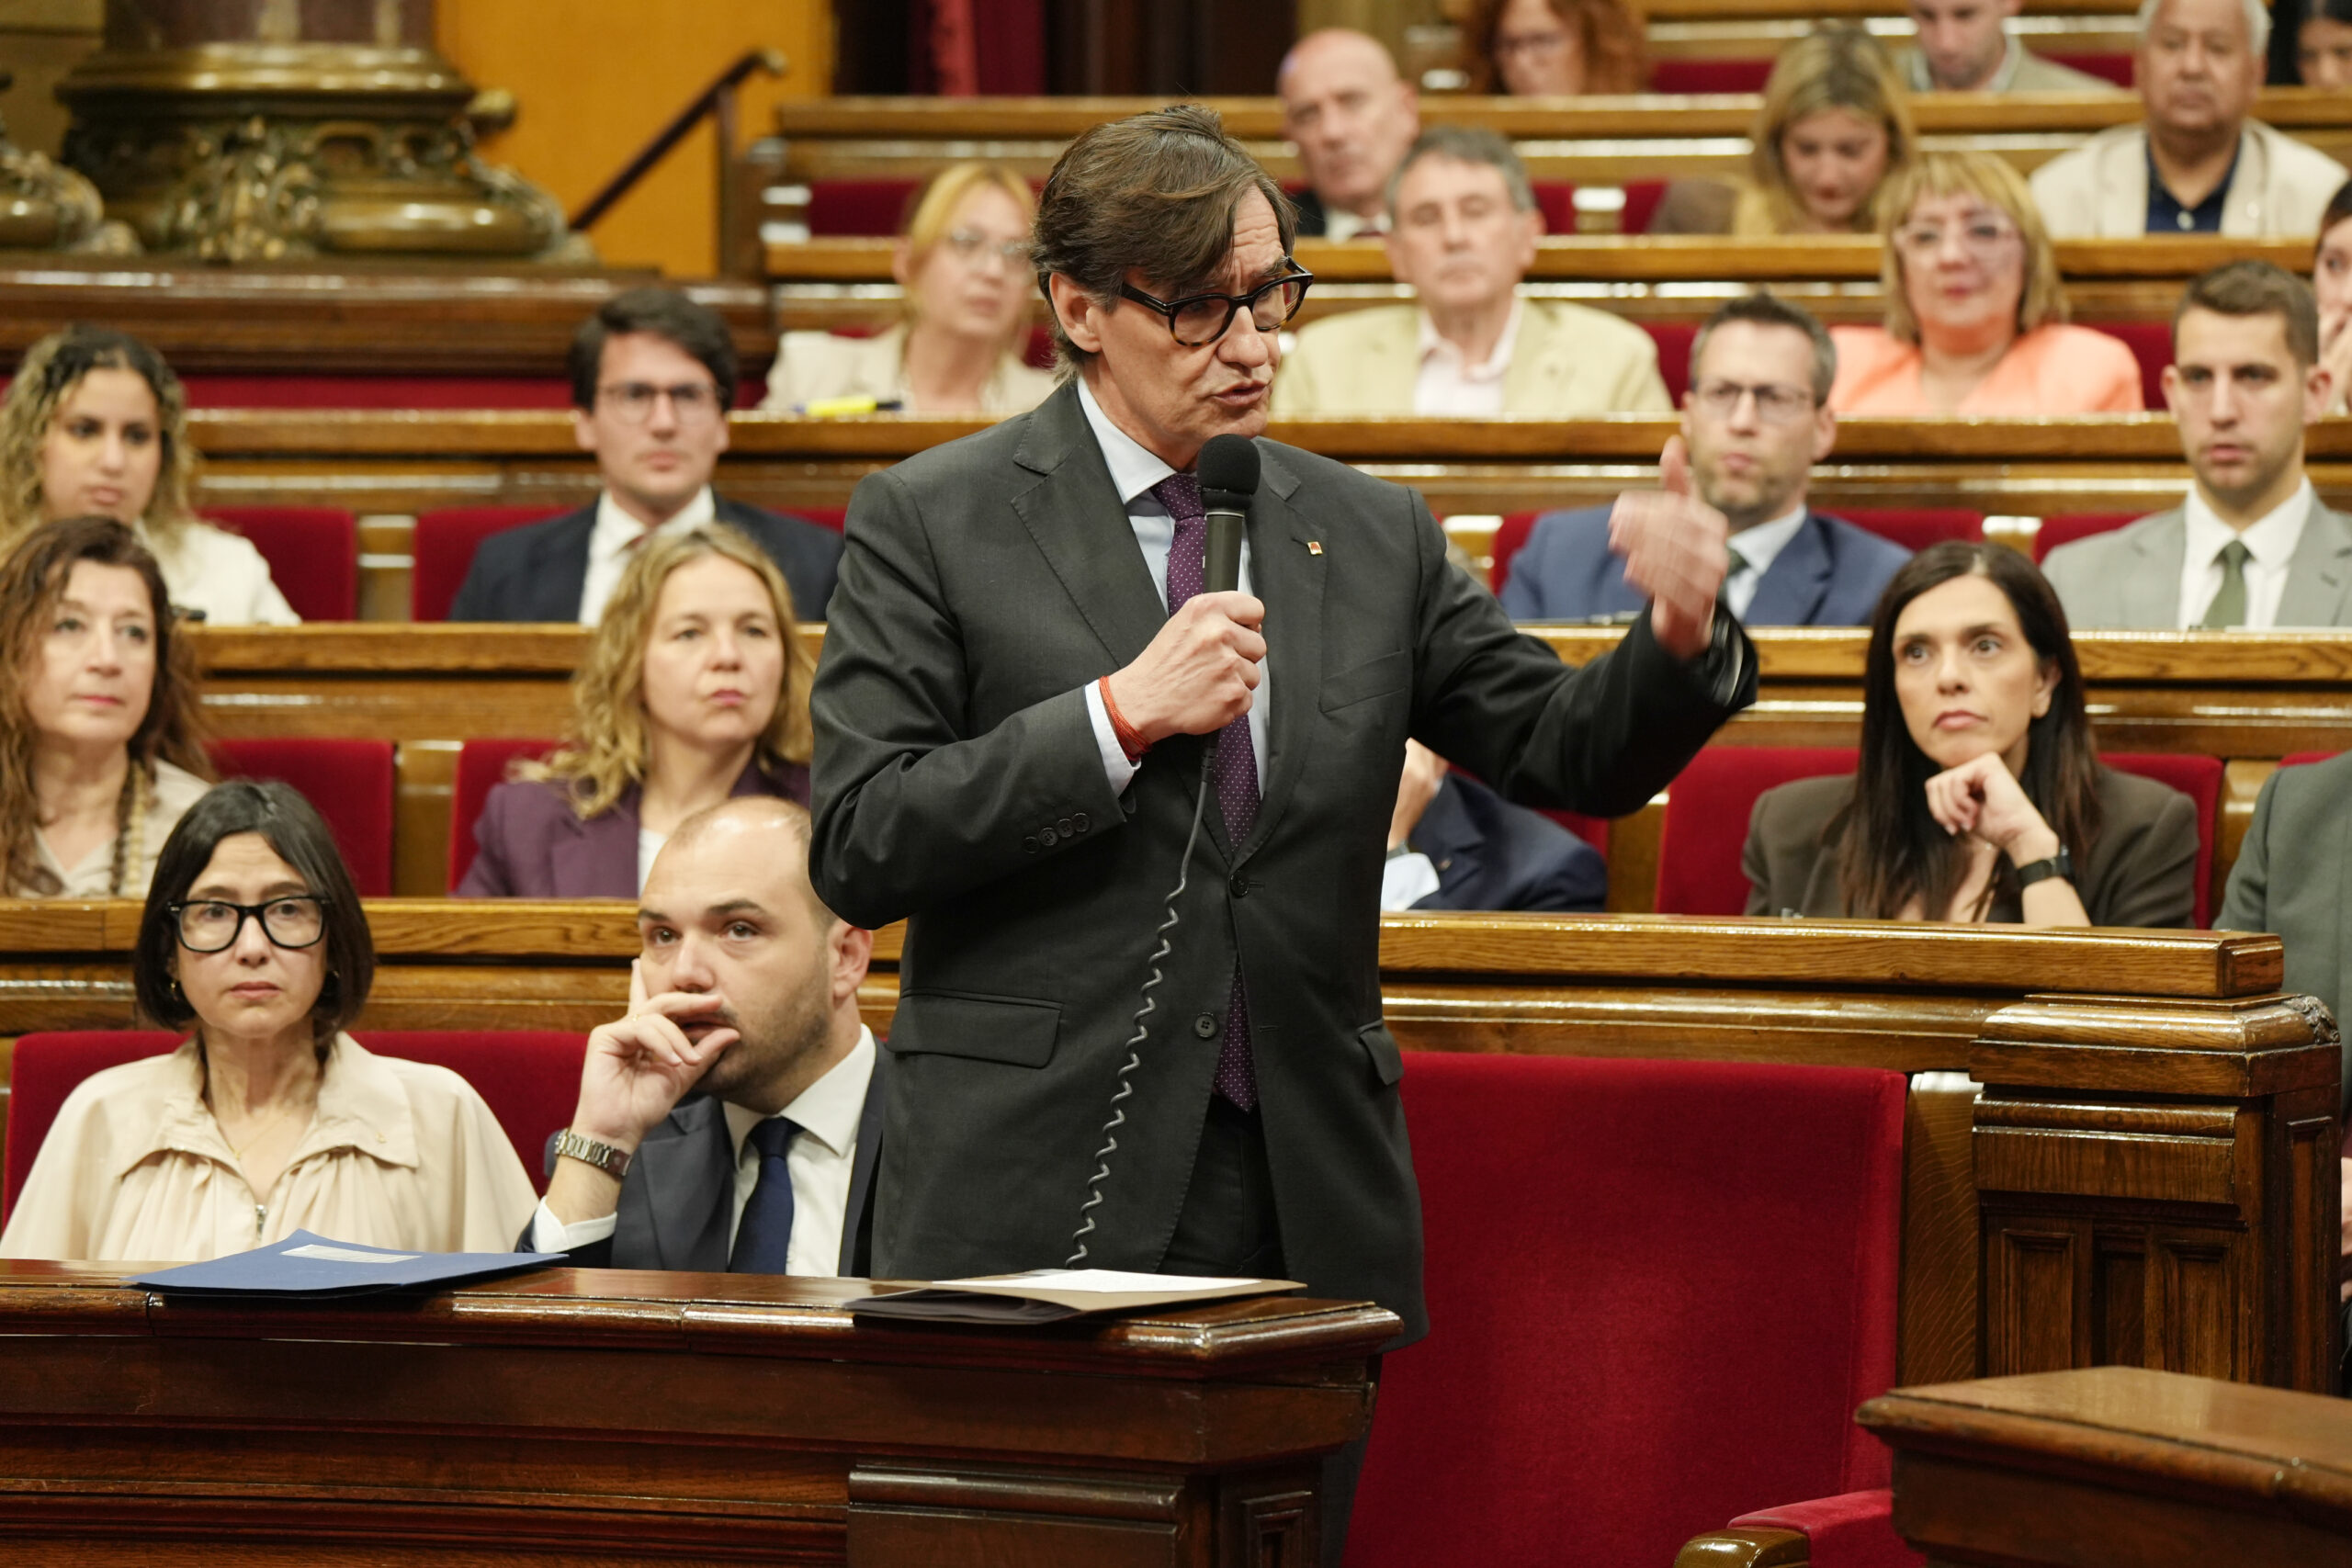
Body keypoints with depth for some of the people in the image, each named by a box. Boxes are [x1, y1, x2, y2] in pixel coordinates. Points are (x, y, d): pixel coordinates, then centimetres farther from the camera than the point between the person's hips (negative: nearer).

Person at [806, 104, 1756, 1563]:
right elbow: (859, 849, -8)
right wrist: (1122, 714, -16)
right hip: (1041, 1205, -3)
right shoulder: (933, 524, 0)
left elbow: (1570, 752, 10)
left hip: (1305, 1208, 4)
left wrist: (1680, 639, -11)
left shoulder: (1369, 534, 12)